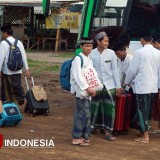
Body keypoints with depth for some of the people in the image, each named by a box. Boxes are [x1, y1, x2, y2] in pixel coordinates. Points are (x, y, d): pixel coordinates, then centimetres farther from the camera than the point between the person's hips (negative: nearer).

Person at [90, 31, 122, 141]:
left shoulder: (111, 53, -1)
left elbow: (115, 70, 3)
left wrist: (118, 86, 3)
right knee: (93, 108, 5)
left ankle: (107, 131, 8)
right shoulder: (92, 54, -5)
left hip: (109, 85, 1)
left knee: (109, 108, -1)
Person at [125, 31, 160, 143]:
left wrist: (127, 81, 11)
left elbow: (133, 69, -5)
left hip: (142, 86, -5)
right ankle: (146, 131, 21)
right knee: (148, 110, 14)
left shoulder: (140, 52, -10)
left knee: (142, 110, 0)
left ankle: (145, 136, 0)